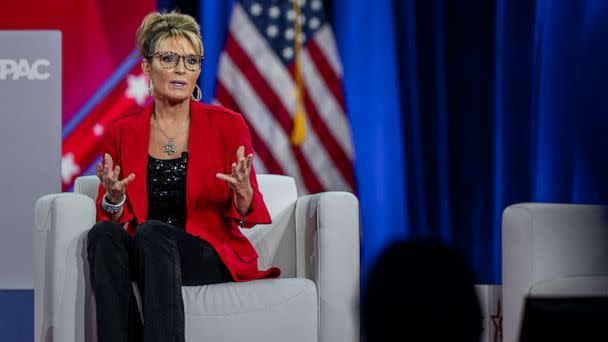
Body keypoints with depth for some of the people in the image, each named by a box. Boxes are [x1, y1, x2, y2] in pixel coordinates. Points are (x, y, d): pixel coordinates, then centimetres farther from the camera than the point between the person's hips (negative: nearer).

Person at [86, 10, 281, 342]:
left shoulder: (228, 125, 2)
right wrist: (114, 199, -16)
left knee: (151, 233, -33)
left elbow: (250, 215, 0)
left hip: (214, 258, -2)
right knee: (104, 233, -31)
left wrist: (243, 192, -22)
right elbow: (113, 219, 7)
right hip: (145, 257, 2)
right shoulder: (121, 132, 8)